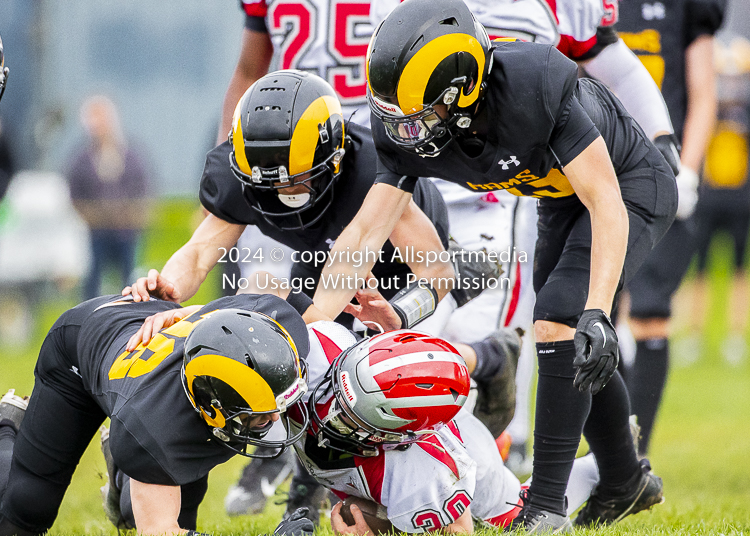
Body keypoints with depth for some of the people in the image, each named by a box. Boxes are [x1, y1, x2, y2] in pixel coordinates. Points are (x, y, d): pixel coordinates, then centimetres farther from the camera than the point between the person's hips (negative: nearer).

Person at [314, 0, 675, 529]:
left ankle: (546, 507, -13)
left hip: (630, 186, -7)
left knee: (558, 324, -20)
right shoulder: (407, 136, -22)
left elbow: (606, 204, -37)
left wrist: (596, 314, -45)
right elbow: (365, 232, -19)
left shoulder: (536, 85, -40)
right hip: (562, 200, 7)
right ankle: (626, 482, 36)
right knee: (567, 347, 14)